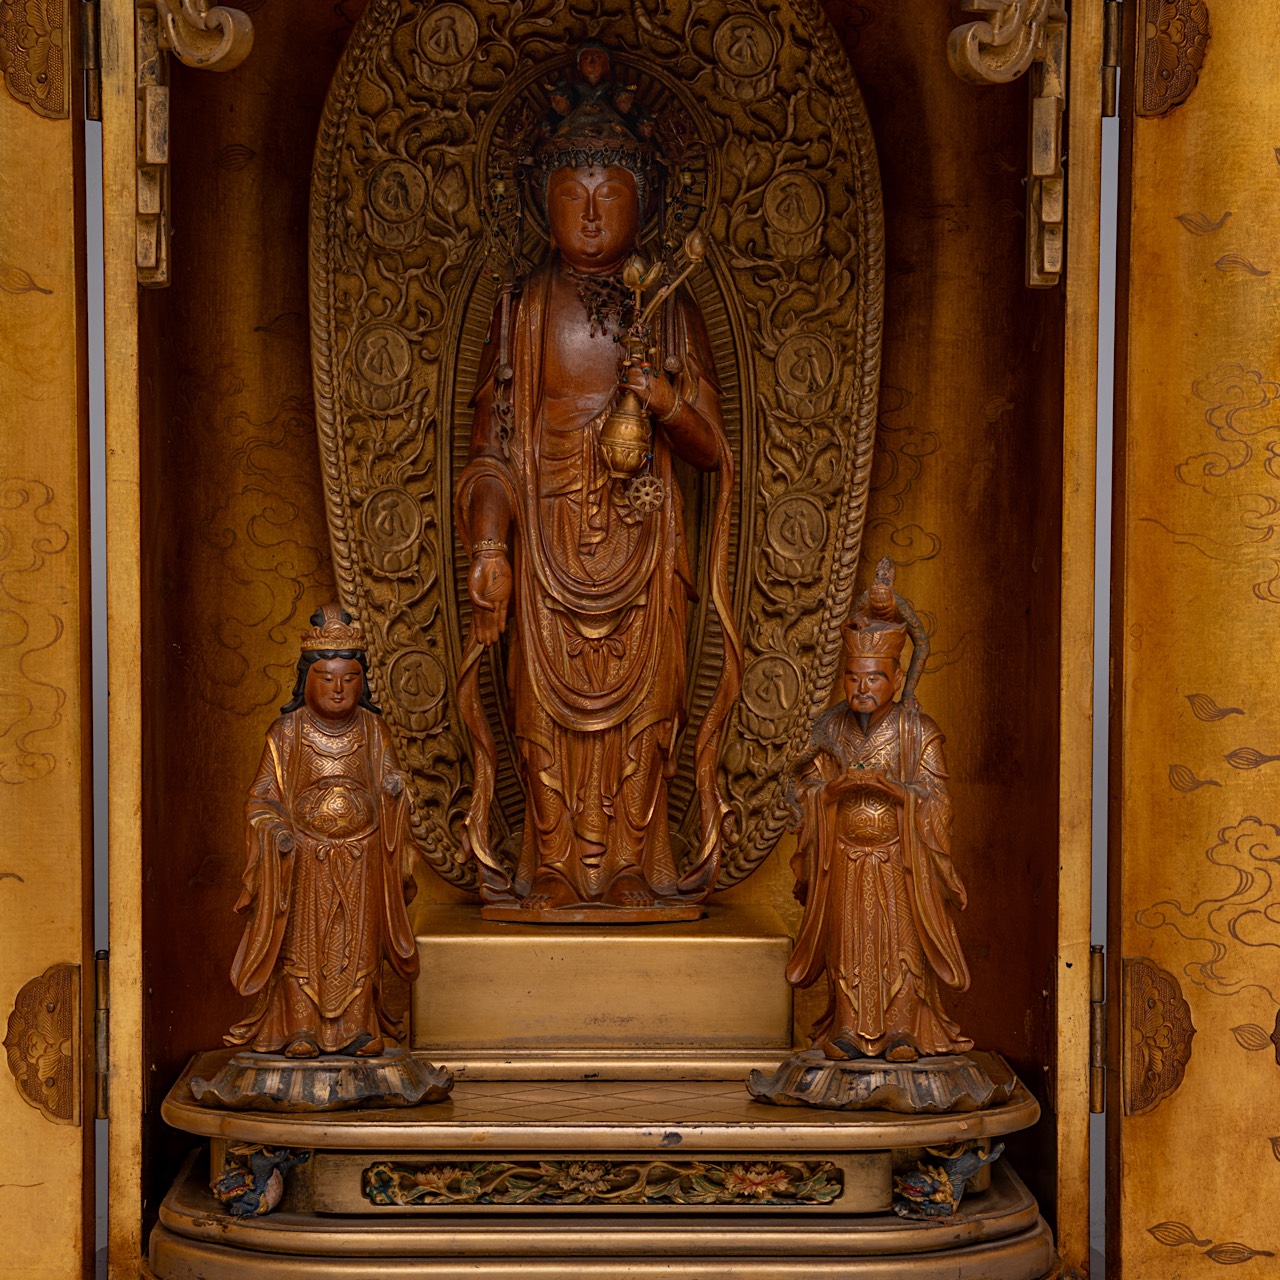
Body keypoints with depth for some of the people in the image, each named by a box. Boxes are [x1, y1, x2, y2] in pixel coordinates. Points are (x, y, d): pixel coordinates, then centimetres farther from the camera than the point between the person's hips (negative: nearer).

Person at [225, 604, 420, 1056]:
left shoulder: (372, 730, 3)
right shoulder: (286, 732, -2)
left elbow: (389, 783, 11)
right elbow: (264, 795, 0)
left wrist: (394, 789, -12)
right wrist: (276, 831, -15)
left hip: (361, 855, 2)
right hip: (303, 855, -2)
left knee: (359, 943, 5)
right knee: (302, 943, 1)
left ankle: (358, 1028, 14)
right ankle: (301, 1030, 9)